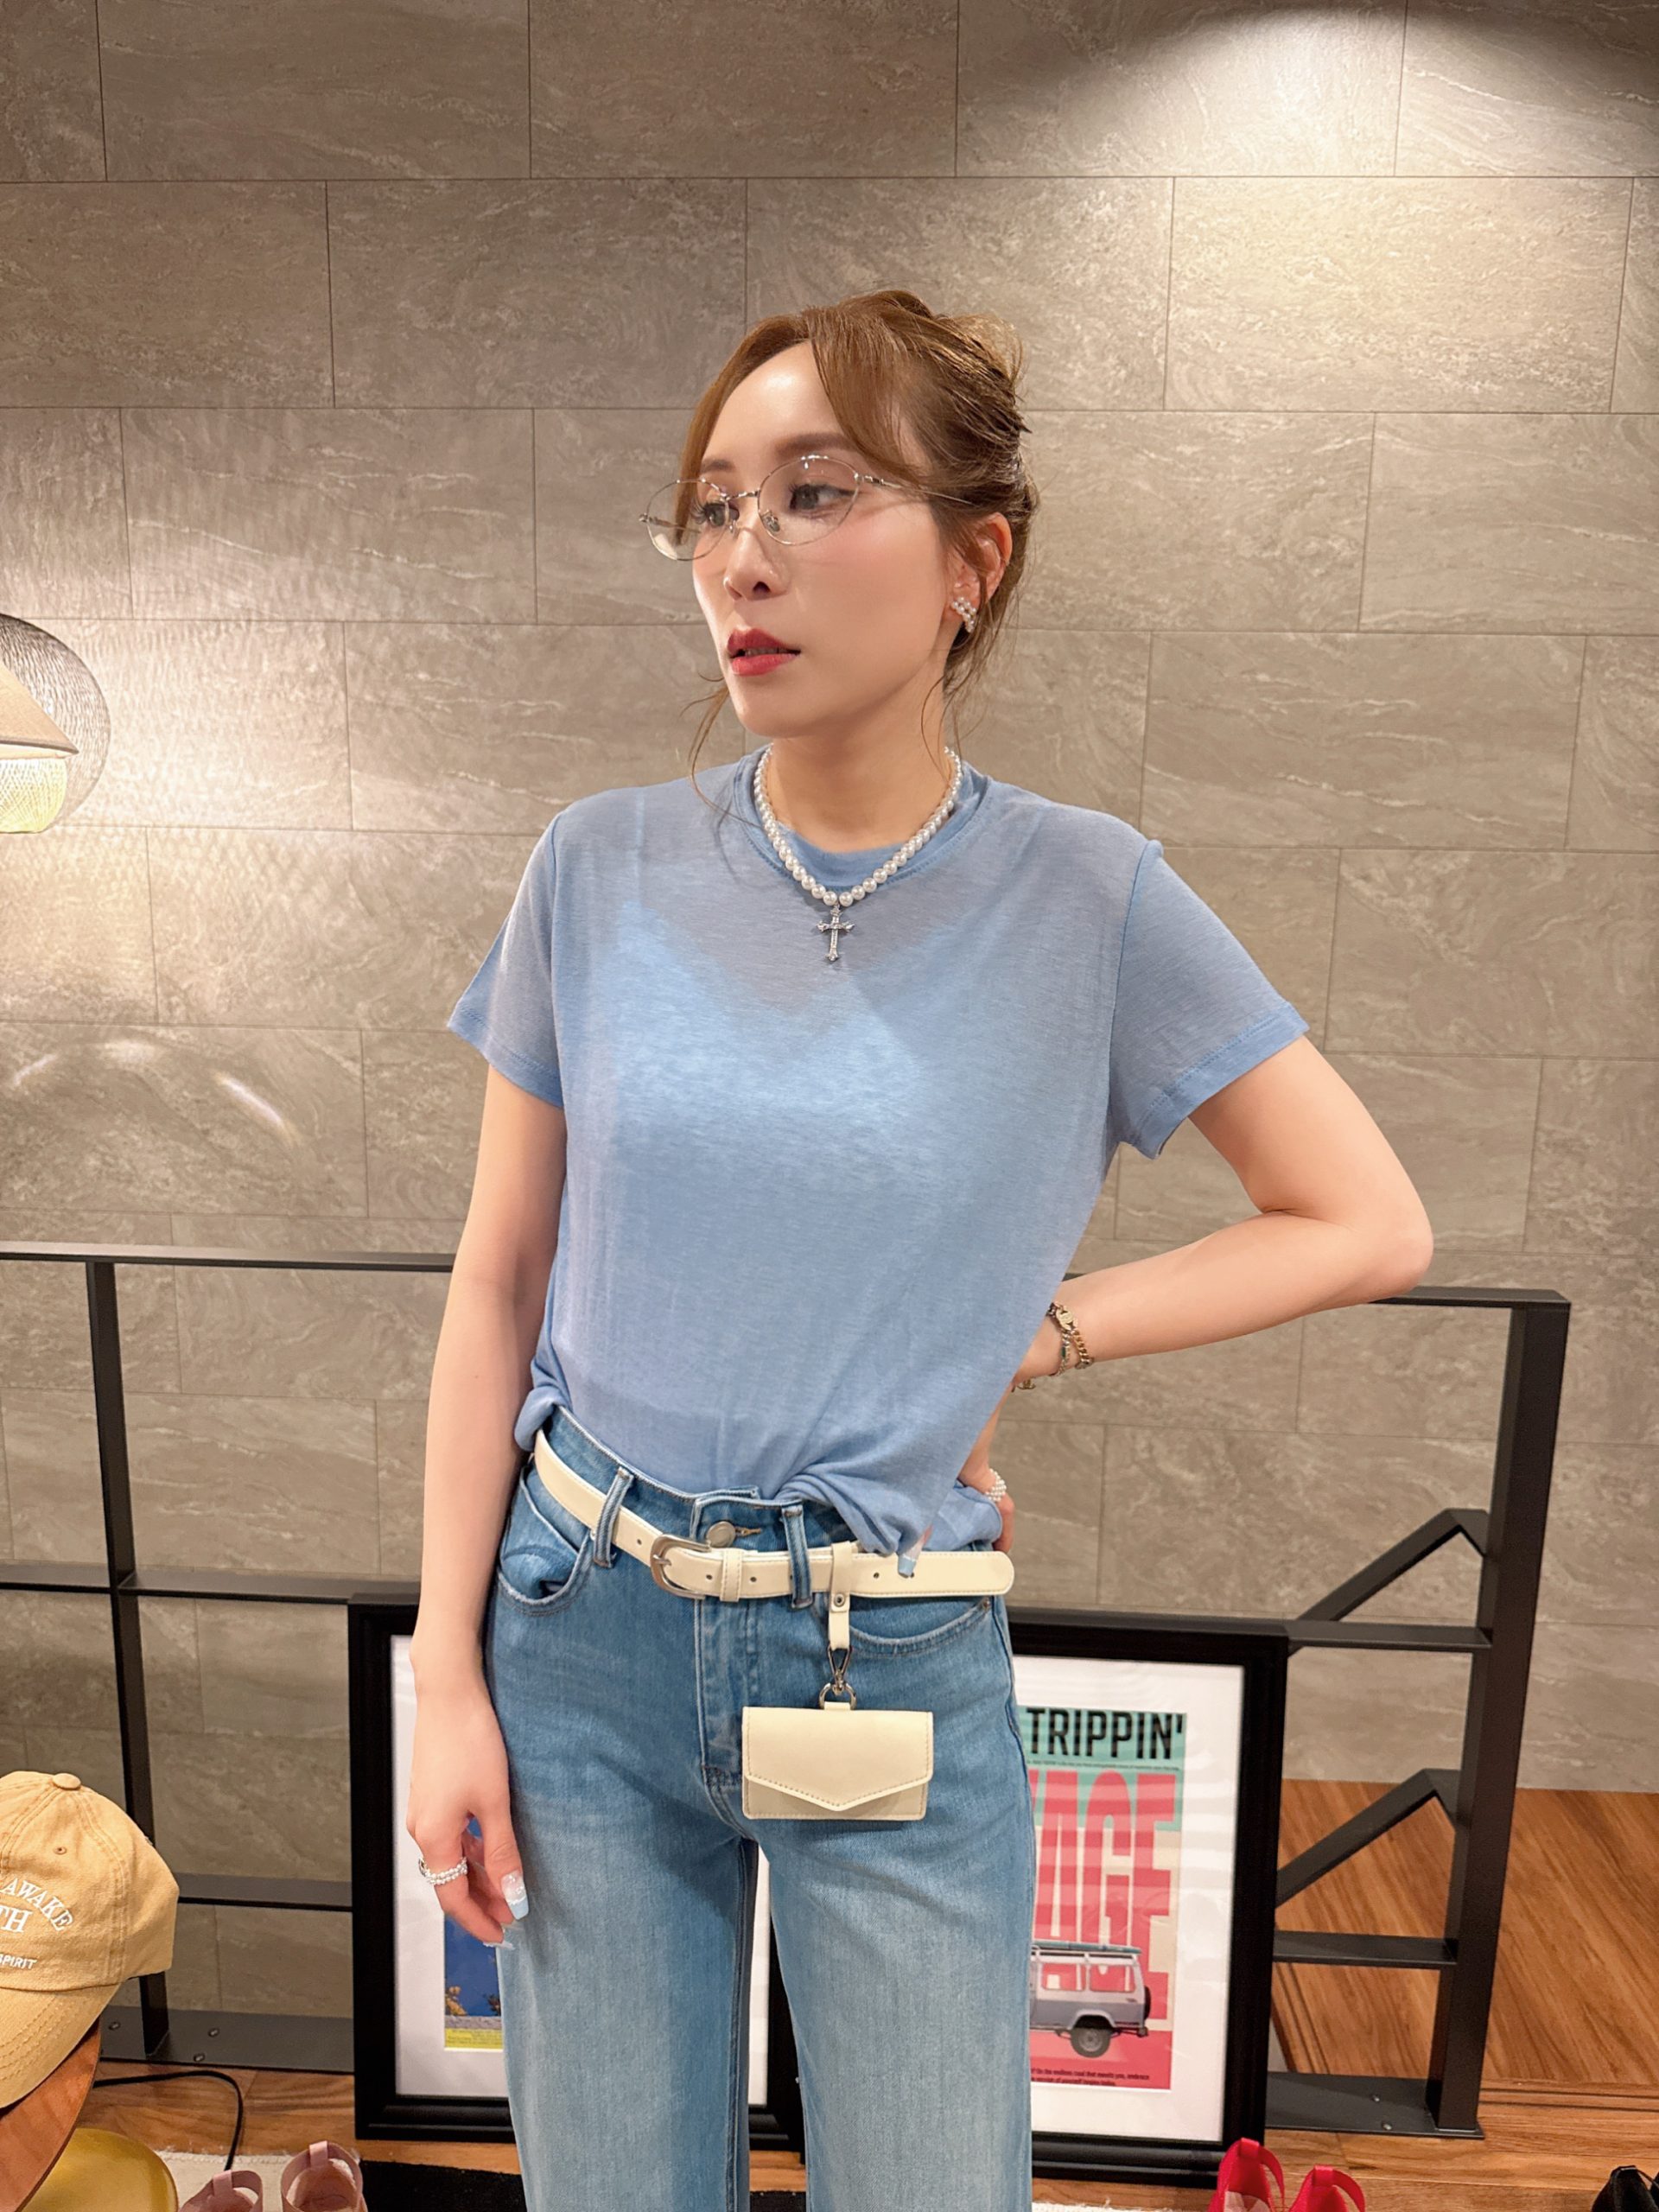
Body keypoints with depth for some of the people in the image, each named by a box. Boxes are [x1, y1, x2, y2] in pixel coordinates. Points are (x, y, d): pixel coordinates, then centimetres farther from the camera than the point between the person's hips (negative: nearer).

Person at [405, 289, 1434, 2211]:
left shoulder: (1085, 900, -9)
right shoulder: (604, 873, -5)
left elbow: (1371, 1225, -2)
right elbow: (499, 1286, 0)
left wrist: (1026, 1340, -9)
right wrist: (447, 1675, 0)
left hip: (900, 1671, -1)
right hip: (585, 1639, 2)